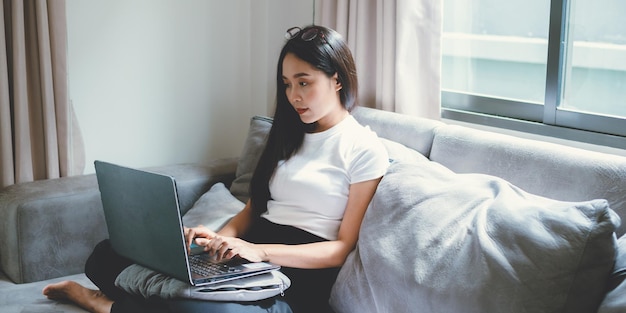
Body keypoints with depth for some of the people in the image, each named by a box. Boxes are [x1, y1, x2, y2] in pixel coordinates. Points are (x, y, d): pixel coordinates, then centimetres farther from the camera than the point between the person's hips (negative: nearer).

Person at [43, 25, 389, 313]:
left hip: (294, 282, -6)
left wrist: (260, 250, -19)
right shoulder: (288, 137, 20)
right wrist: (219, 238, -4)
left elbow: (344, 247, -8)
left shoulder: (364, 149, -2)